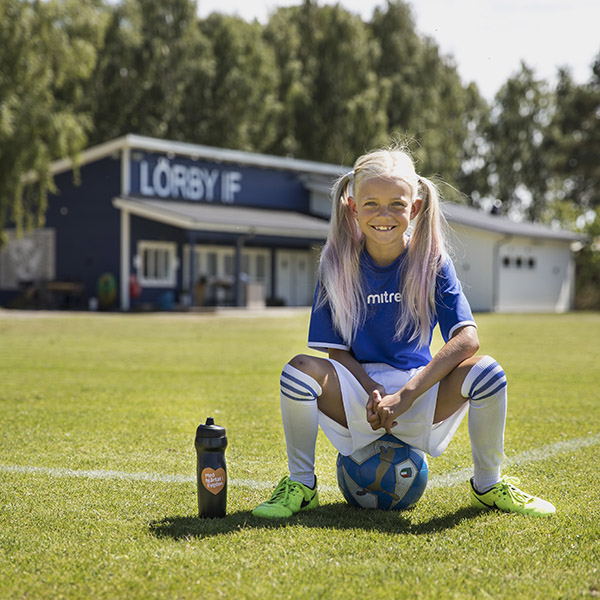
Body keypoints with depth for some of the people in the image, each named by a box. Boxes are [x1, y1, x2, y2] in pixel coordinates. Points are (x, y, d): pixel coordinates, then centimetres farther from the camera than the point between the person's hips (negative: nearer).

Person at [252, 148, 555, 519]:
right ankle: (301, 485, -7)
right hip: (358, 389, 0)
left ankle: (487, 486, -1)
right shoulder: (339, 264, -5)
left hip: (420, 396, 0)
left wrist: (405, 394, -27)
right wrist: (373, 392, -23)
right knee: (302, 368, -30)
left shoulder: (432, 261, -6)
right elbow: (337, 351, -3)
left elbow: (467, 339, -17)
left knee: (486, 371, -27)